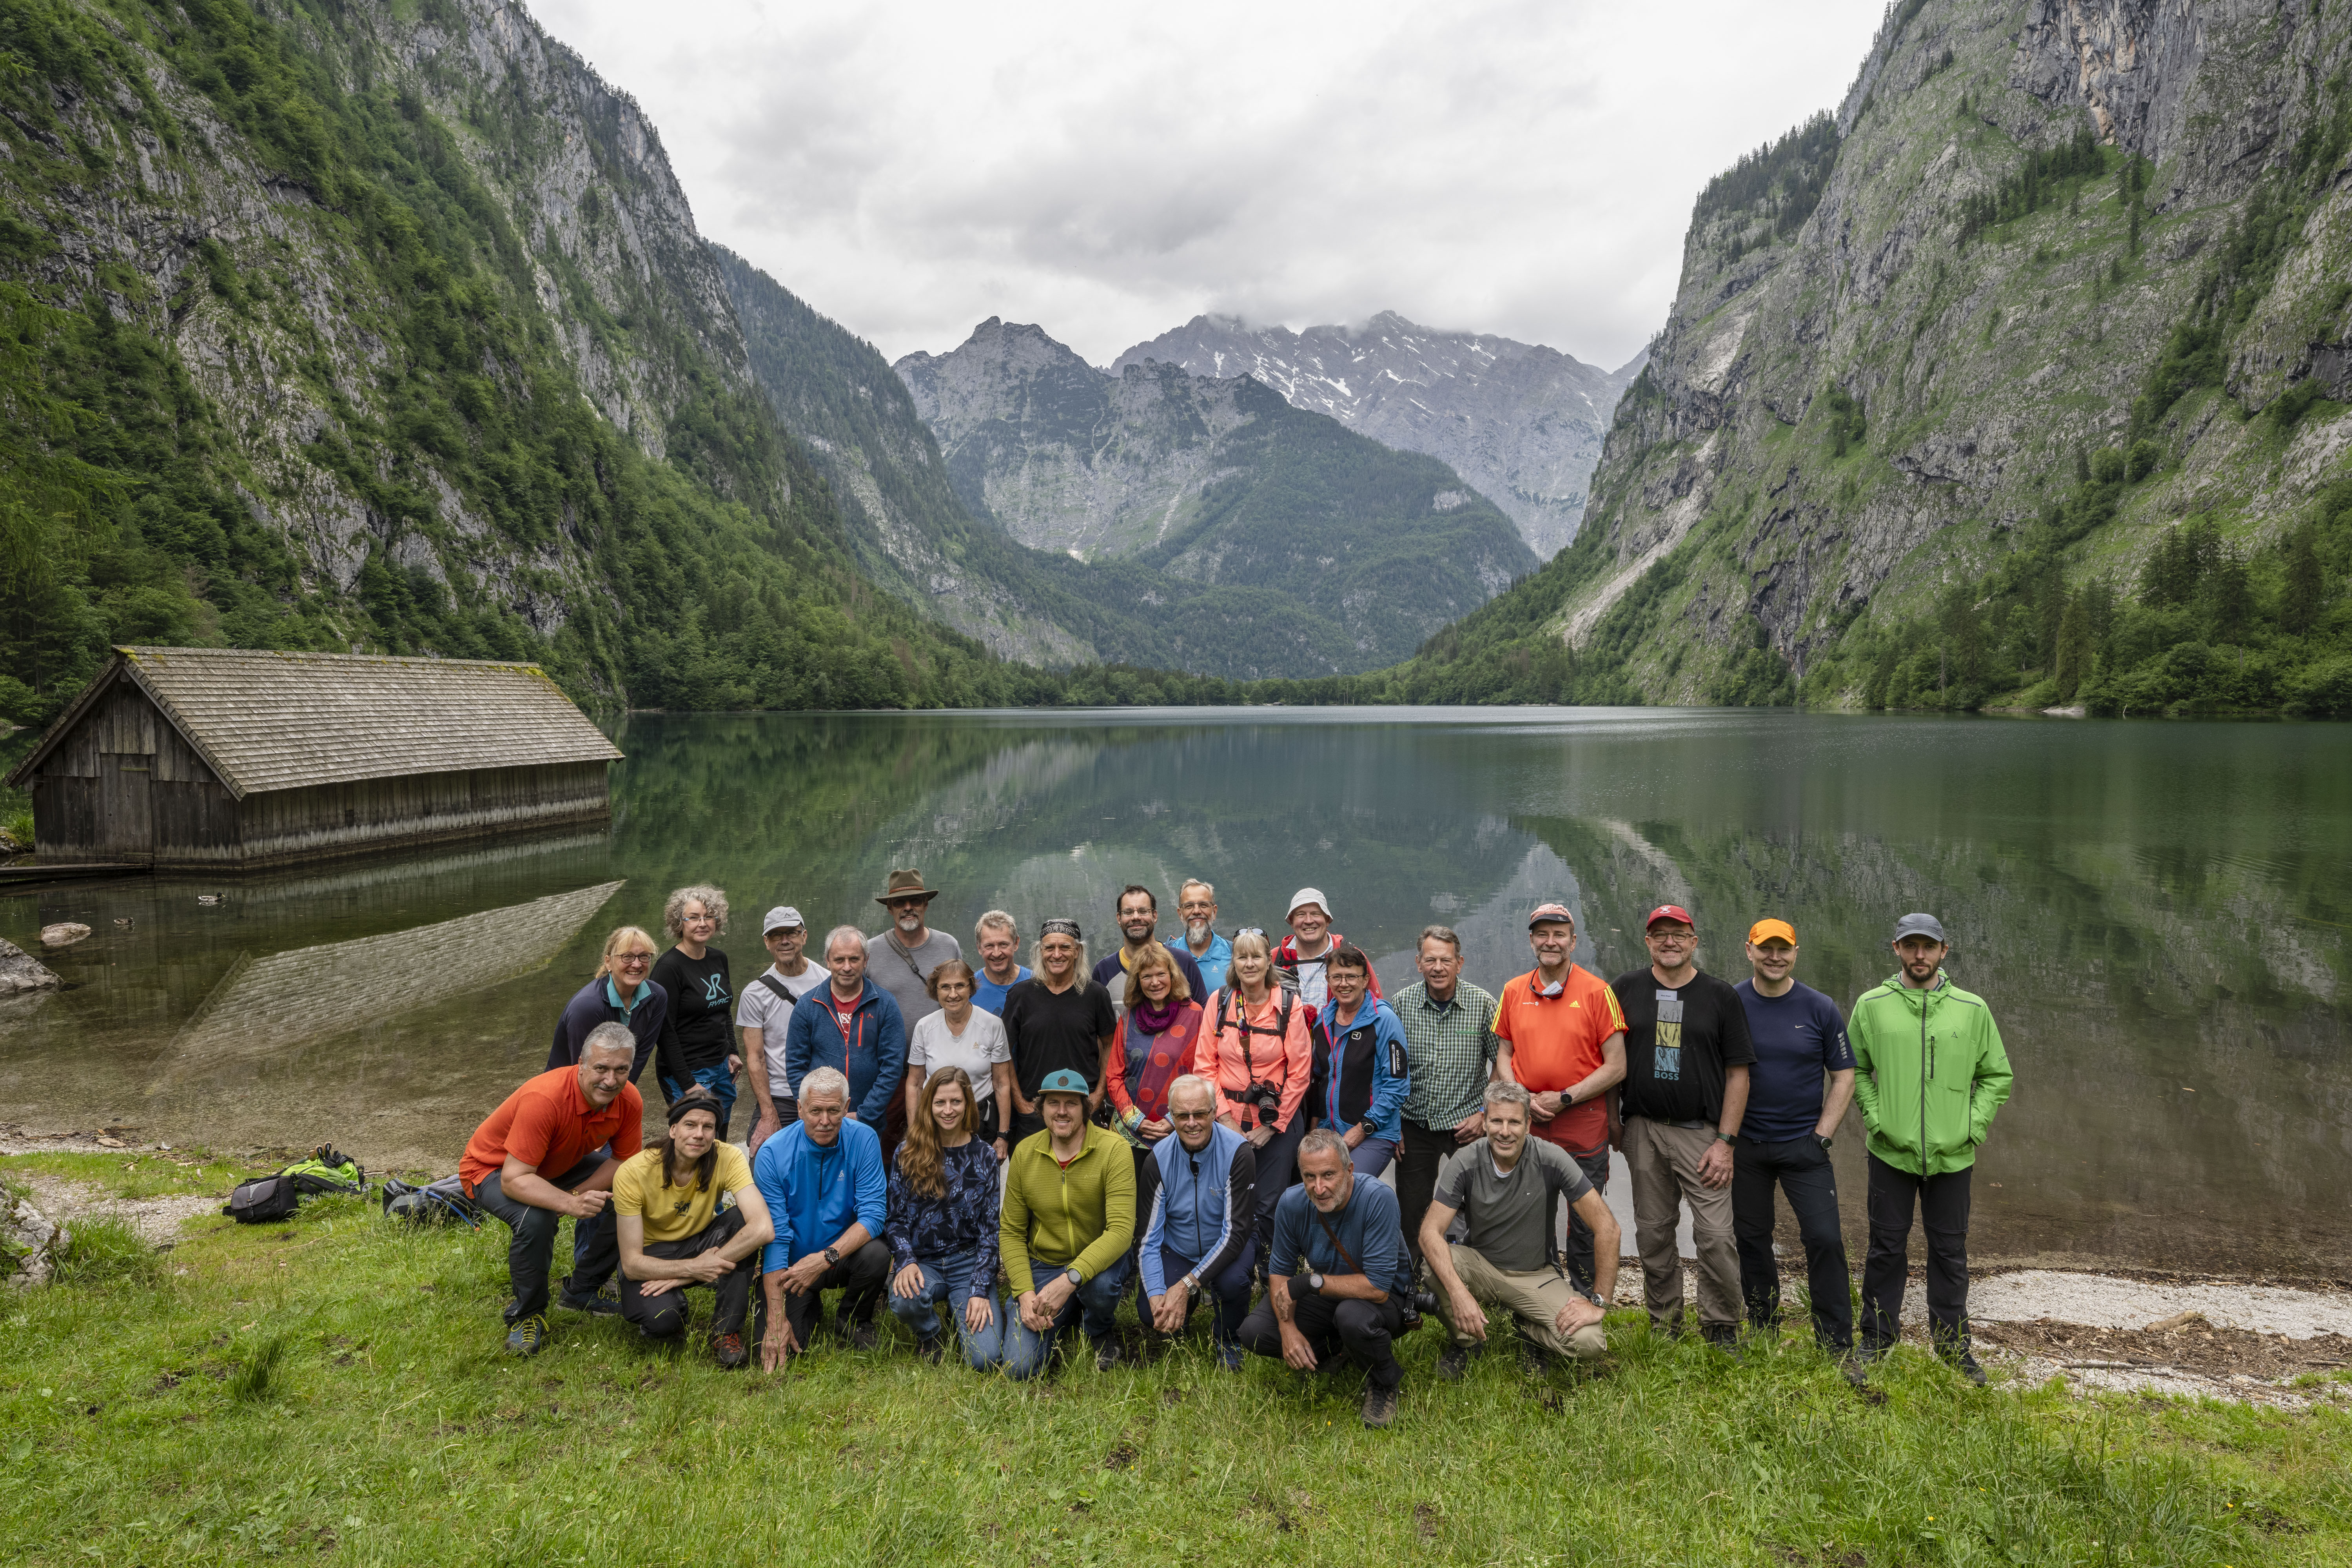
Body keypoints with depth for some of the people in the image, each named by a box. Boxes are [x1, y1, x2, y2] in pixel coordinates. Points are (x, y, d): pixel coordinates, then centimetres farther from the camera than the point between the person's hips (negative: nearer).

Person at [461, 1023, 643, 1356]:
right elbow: (514, 1180, -39)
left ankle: (581, 1291, 7)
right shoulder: (543, 1100, -40)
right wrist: (571, 1204, -53)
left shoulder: (630, 1101, -22)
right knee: (535, 1218, -34)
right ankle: (526, 1315, -10)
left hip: (560, 1165, 6)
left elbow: (624, 1161, -10)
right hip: (492, 1168, -6)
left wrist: (577, 1195, -26)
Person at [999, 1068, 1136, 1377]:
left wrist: (1070, 1279, -36)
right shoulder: (1024, 1153, -5)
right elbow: (1011, 1232, 1)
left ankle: (1100, 1331, 1)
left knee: (1100, 1285, -39)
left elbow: (1121, 1230, -25)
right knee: (1019, 1368, -13)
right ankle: (1068, 1316, 20)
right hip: (1043, 1264, 3)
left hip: (1100, 1259, -2)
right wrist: (1024, 1294, -14)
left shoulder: (1113, 1149, -17)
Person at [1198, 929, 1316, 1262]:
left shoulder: (1290, 1005, -6)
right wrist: (1224, 1117, -6)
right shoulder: (1219, 1002, 1)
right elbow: (1206, 1065, 2)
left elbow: (1300, 1072, -6)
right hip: (1229, 1121, 2)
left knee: (1271, 1205, 3)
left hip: (1278, 1123, -2)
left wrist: (1273, 1125, -8)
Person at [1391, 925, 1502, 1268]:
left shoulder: (1483, 1004, -6)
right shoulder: (1402, 1003, -2)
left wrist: (1485, 1113, -5)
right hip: (1415, 1125, 2)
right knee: (1410, 1212, 6)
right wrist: (1392, 1124, 2)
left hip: (1468, 1126, -1)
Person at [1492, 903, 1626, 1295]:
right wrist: (1525, 1099, -6)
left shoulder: (1597, 991, -5)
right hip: (1526, 1125, 3)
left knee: (1586, 1222, 5)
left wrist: (1564, 1099, -13)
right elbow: (1503, 1057, 12)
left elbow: (1616, 1067, -6)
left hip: (1585, 1126, -3)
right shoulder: (1514, 991, 6)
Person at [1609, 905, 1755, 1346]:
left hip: (1702, 1132, -2)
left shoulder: (1721, 996, 2)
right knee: (1653, 1232, 9)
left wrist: (1725, 1141, -5)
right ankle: (1665, 1323, 22)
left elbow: (1738, 1073, 1)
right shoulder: (1625, 991, 6)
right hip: (1643, 1131, 2)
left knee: (1716, 1235, -7)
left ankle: (1721, 1328, 10)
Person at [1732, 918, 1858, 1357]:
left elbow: (1843, 1077, 4)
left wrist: (1822, 1136, -4)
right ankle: (1763, 1332, 24)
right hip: (1746, 1145, 1)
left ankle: (1838, 1348, 5)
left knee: (1825, 1238, -6)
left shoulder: (1820, 1009, 0)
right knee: (1751, 1238, 9)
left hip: (1803, 1143, 0)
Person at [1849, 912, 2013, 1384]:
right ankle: (1876, 1344, 19)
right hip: (1891, 1151, -1)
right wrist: (1874, 1117, -3)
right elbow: (1854, 1069, 9)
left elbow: (1998, 1075, 11)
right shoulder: (1872, 1005, 0)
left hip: (1952, 1154, 1)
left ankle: (1953, 1347, 25)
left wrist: (1974, 1125, 0)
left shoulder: (1972, 1008, 3)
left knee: (1950, 1252, 10)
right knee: (1887, 1249, 6)